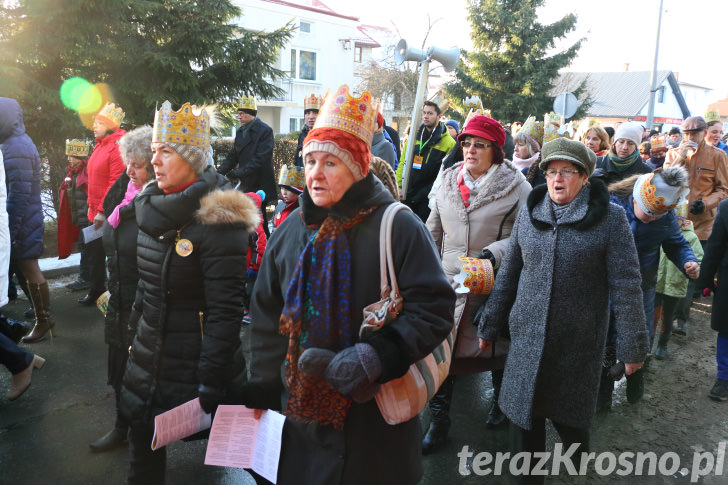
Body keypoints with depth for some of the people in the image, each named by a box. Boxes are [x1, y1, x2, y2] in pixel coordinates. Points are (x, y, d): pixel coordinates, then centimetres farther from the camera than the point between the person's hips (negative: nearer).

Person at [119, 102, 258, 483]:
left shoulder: (217, 219, -19)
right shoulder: (150, 205, 5)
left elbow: (225, 311, -21)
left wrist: (209, 385, -20)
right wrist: (133, 334, 15)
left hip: (192, 362, -7)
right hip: (148, 356, 7)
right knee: (142, 450, 18)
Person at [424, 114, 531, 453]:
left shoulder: (516, 186, -9)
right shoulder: (449, 181, 5)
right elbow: (433, 231, 13)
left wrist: (493, 253, -22)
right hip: (449, 281, 3)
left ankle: (501, 399, 45)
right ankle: (439, 422, 19)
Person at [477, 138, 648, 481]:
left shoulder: (610, 218, -9)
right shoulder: (529, 212, 2)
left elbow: (625, 285, -8)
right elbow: (508, 273, 8)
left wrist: (632, 345, -7)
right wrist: (490, 324, 10)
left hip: (579, 344, -2)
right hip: (527, 337, 3)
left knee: (571, 420, 14)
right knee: (524, 416, 9)